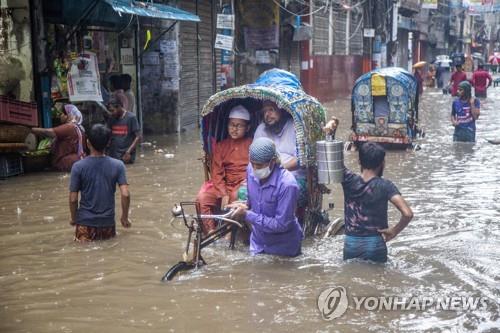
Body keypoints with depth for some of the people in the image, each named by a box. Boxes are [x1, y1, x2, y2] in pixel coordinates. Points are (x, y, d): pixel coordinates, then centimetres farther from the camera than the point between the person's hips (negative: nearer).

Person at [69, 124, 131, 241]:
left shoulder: (78, 166, -11)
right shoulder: (118, 165, -8)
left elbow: (73, 199, -8)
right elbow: (125, 195, -12)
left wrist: (73, 219, 8)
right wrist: (125, 217, 3)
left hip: (86, 222, -1)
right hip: (108, 222, 1)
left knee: (83, 238, 20)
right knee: (109, 236, 25)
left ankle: (89, 236, -7)